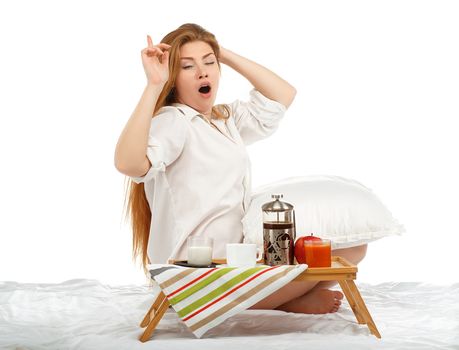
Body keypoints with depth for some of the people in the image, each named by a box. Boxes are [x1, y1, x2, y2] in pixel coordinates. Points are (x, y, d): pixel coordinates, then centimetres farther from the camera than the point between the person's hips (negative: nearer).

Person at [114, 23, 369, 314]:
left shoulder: (227, 118, 17)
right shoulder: (172, 121, -10)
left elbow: (284, 95, 16)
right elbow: (128, 163, -29)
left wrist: (227, 55, 11)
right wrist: (153, 85, -28)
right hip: (202, 269, -9)